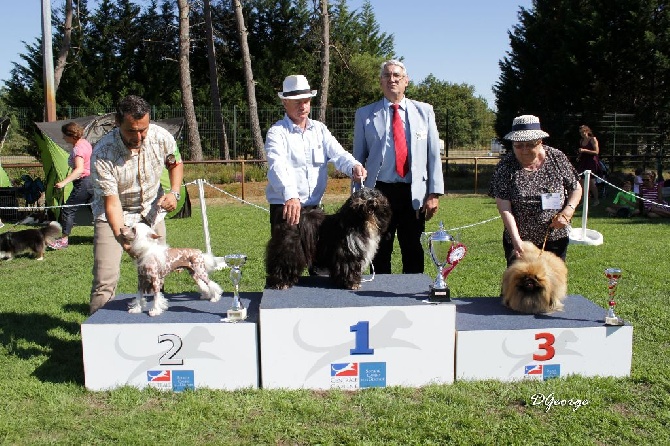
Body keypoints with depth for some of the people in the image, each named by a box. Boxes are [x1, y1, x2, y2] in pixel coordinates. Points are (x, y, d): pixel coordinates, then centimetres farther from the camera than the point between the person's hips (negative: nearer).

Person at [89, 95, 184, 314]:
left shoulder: (161, 137, -18)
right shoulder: (102, 154, -28)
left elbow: (175, 163, 6)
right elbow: (111, 203, -26)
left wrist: (174, 193, -10)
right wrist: (123, 238, -40)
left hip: (151, 210, 3)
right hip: (113, 213, -3)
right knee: (105, 279, -11)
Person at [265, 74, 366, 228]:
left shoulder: (320, 129, 11)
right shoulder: (277, 132, -6)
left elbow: (338, 154, -1)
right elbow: (277, 167, -23)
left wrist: (354, 167, -25)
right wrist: (290, 196, -41)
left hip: (315, 207, 5)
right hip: (286, 209, -5)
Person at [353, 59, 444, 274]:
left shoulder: (424, 111, 9)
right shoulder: (365, 114, 7)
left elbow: (434, 154, 6)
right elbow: (358, 158, 7)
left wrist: (434, 193, -2)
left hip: (414, 193, 1)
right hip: (379, 192, 0)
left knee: (413, 253, 7)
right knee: (380, 253, 5)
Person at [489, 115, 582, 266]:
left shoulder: (557, 158, -4)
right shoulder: (505, 167, -10)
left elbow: (576, 189, 7)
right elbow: (504, 207, -15)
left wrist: (567, 213, -12)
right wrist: (516, 239, -25)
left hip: (555, 238, 2)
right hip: (518, 241, -1)